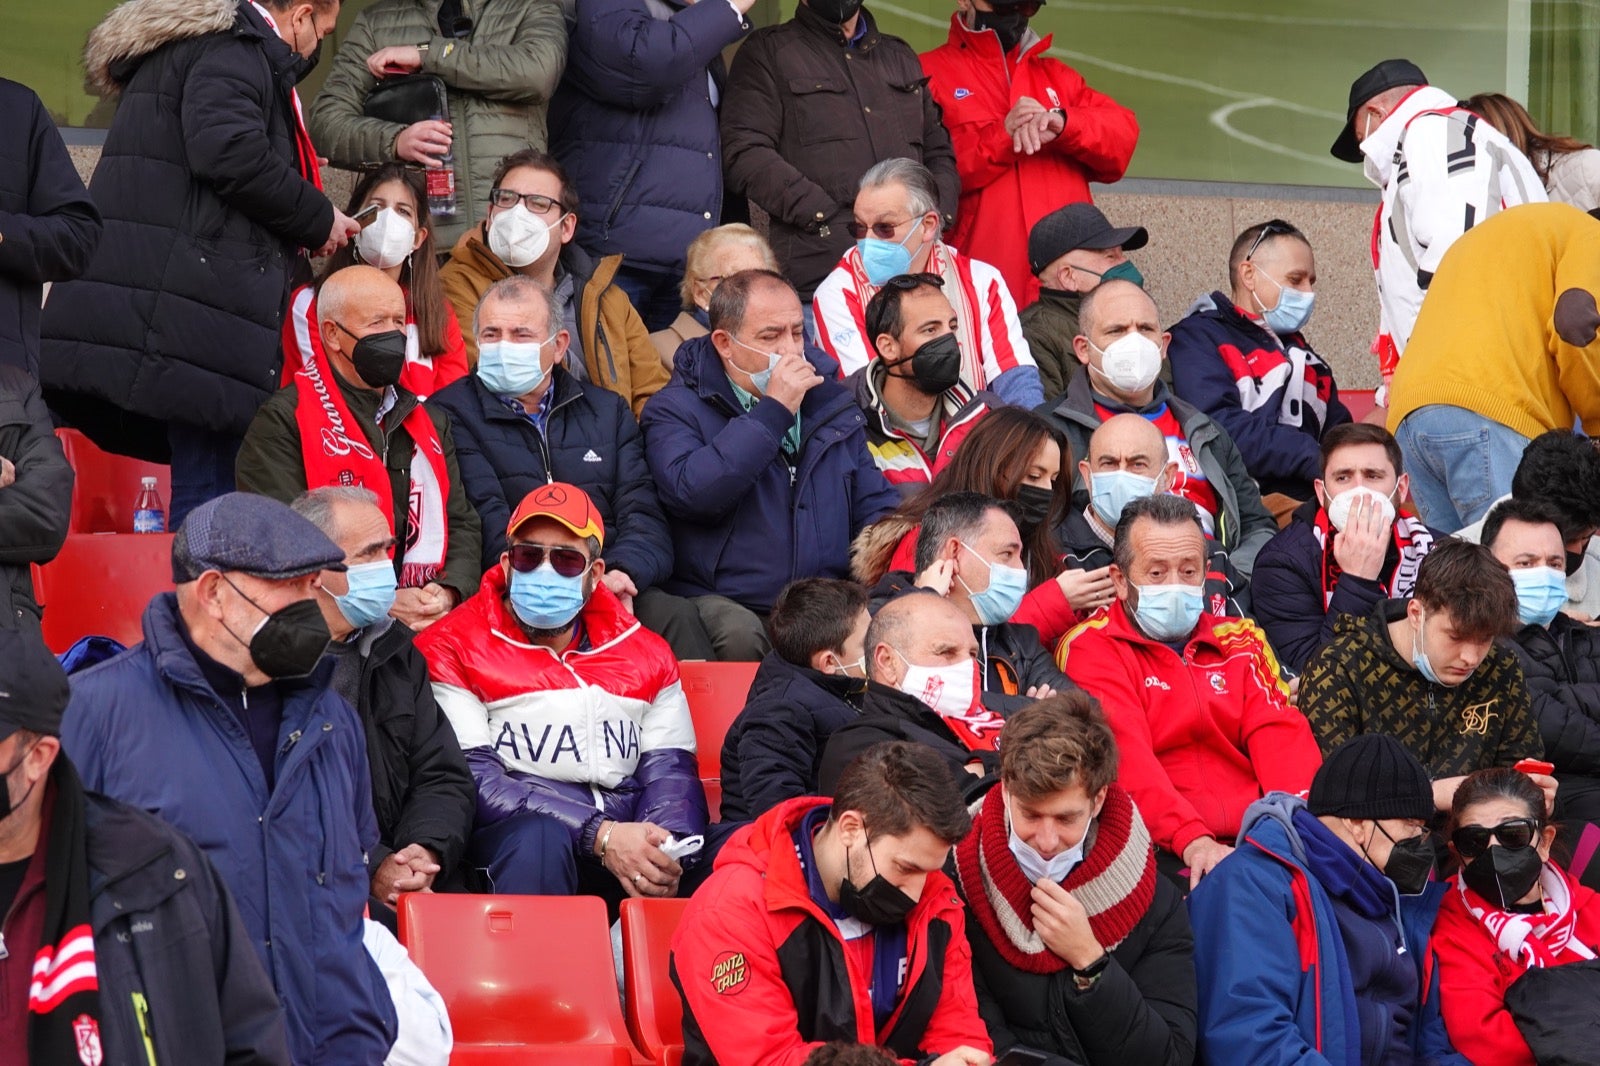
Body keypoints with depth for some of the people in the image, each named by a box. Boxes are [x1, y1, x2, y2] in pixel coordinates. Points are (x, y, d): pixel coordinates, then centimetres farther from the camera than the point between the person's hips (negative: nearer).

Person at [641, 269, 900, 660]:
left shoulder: (830, 403, 18)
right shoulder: (676, 410, 2)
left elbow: (875, 505, 23)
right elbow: (692, 494, -19)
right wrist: (773, 412, -14)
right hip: (726, 602, -4)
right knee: (740, 636, -37)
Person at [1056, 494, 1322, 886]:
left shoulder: (1239, 641, 22)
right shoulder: (1091, 649, 6)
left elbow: (1279, 733, 7)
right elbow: (1125, 754, -9)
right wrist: (1192, 840, -25)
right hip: (1161, 851, -4)